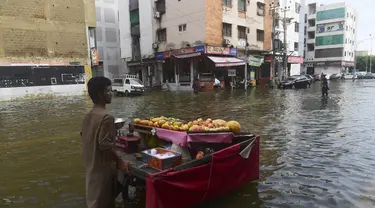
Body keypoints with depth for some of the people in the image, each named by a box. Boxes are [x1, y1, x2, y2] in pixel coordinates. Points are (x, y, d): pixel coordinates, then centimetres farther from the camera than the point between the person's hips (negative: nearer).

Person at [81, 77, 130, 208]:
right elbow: (106, 145, -25)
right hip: (103, 167, -9)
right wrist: (120, 162, -14)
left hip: (91, 165, 9)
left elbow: (87, 139, 12)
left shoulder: (88, 115, 6)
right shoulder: (106, 116, -23)